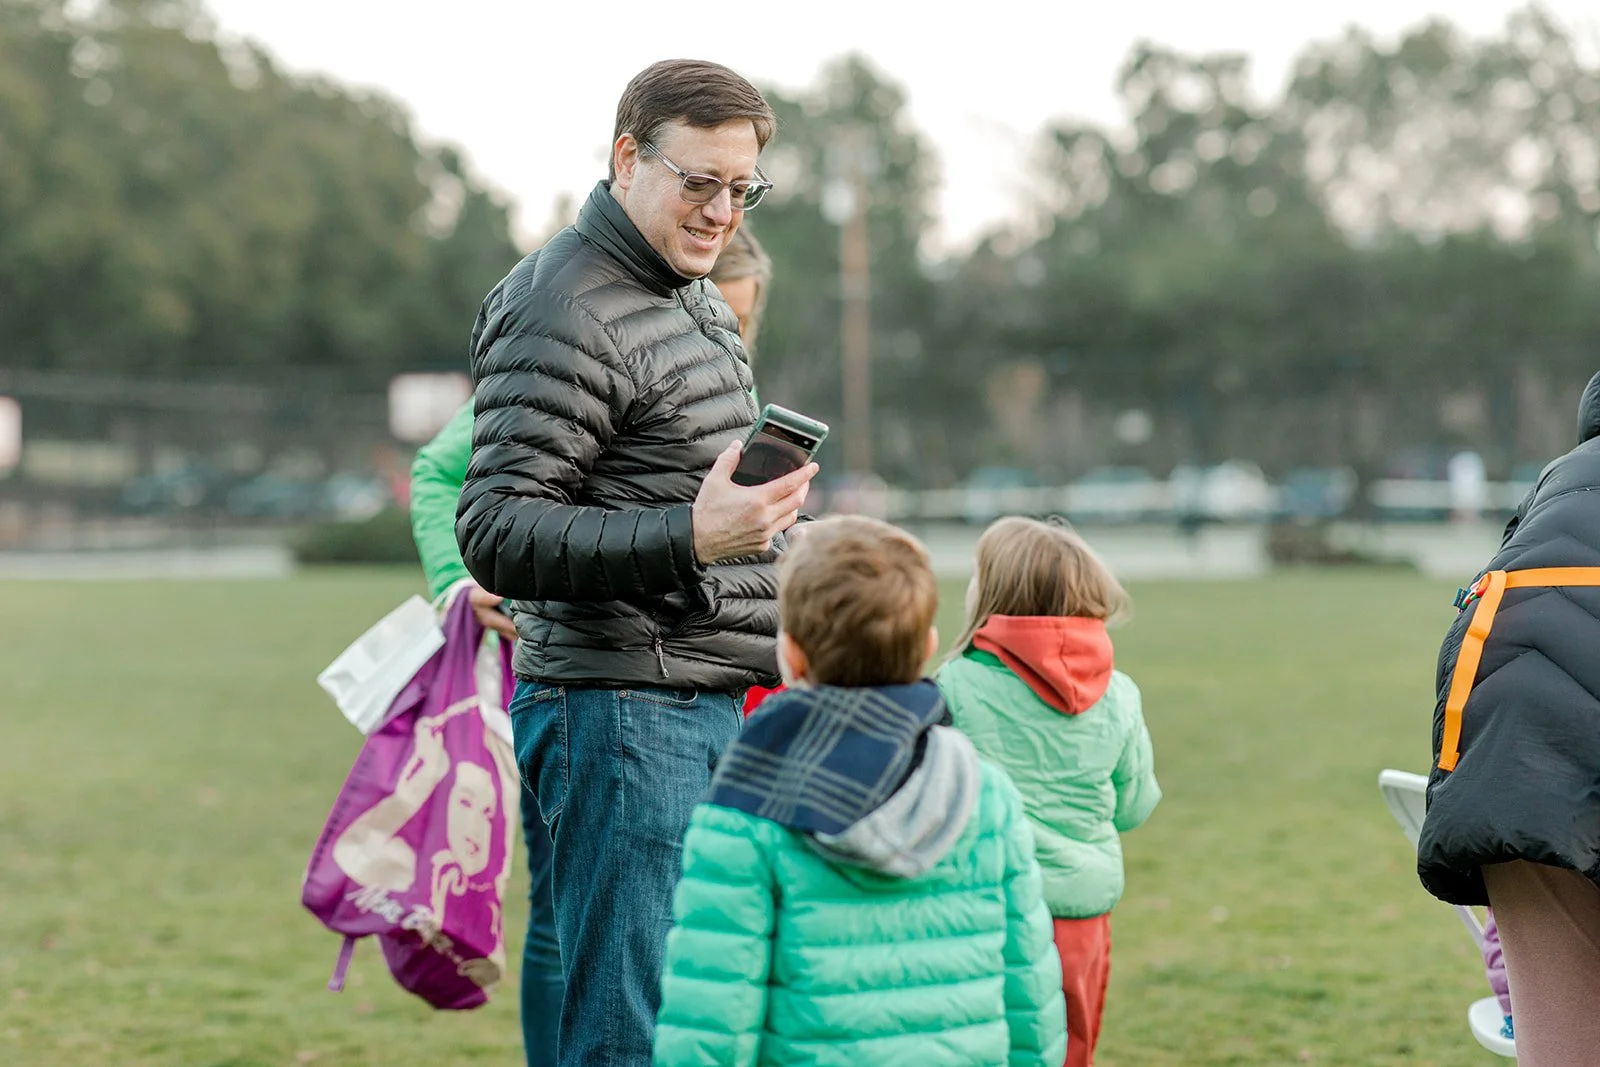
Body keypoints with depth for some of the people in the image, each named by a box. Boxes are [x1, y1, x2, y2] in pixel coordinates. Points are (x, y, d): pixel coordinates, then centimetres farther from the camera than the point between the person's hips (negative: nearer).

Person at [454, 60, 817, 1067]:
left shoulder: (697, 301, 18)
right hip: (622, 713, -9)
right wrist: (689, 537, -28)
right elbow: (497, 534, -19)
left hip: (714, 711, 9)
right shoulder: (563, 311, -13)